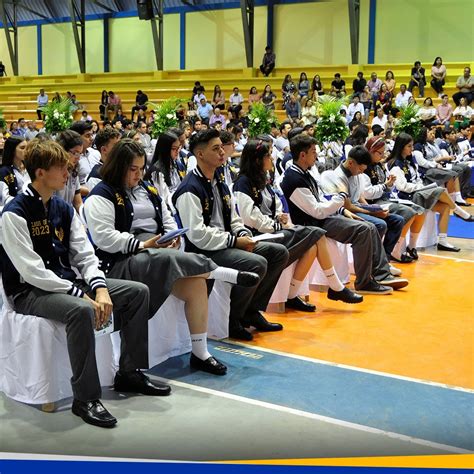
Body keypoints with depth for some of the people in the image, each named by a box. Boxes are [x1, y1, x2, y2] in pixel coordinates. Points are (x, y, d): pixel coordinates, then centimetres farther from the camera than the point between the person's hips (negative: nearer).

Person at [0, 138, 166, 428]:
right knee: (81, 311, -38)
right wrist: (82, 295, -24)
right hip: (30, 292, -8)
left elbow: (85, 255, 5)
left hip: (68, 281, 8)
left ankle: (129, 373, 8)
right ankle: (85, 398, -24)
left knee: (138, 292, -1)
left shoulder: (63, 208, 8)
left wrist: (100, 288, -15)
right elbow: (33, 271, -21)